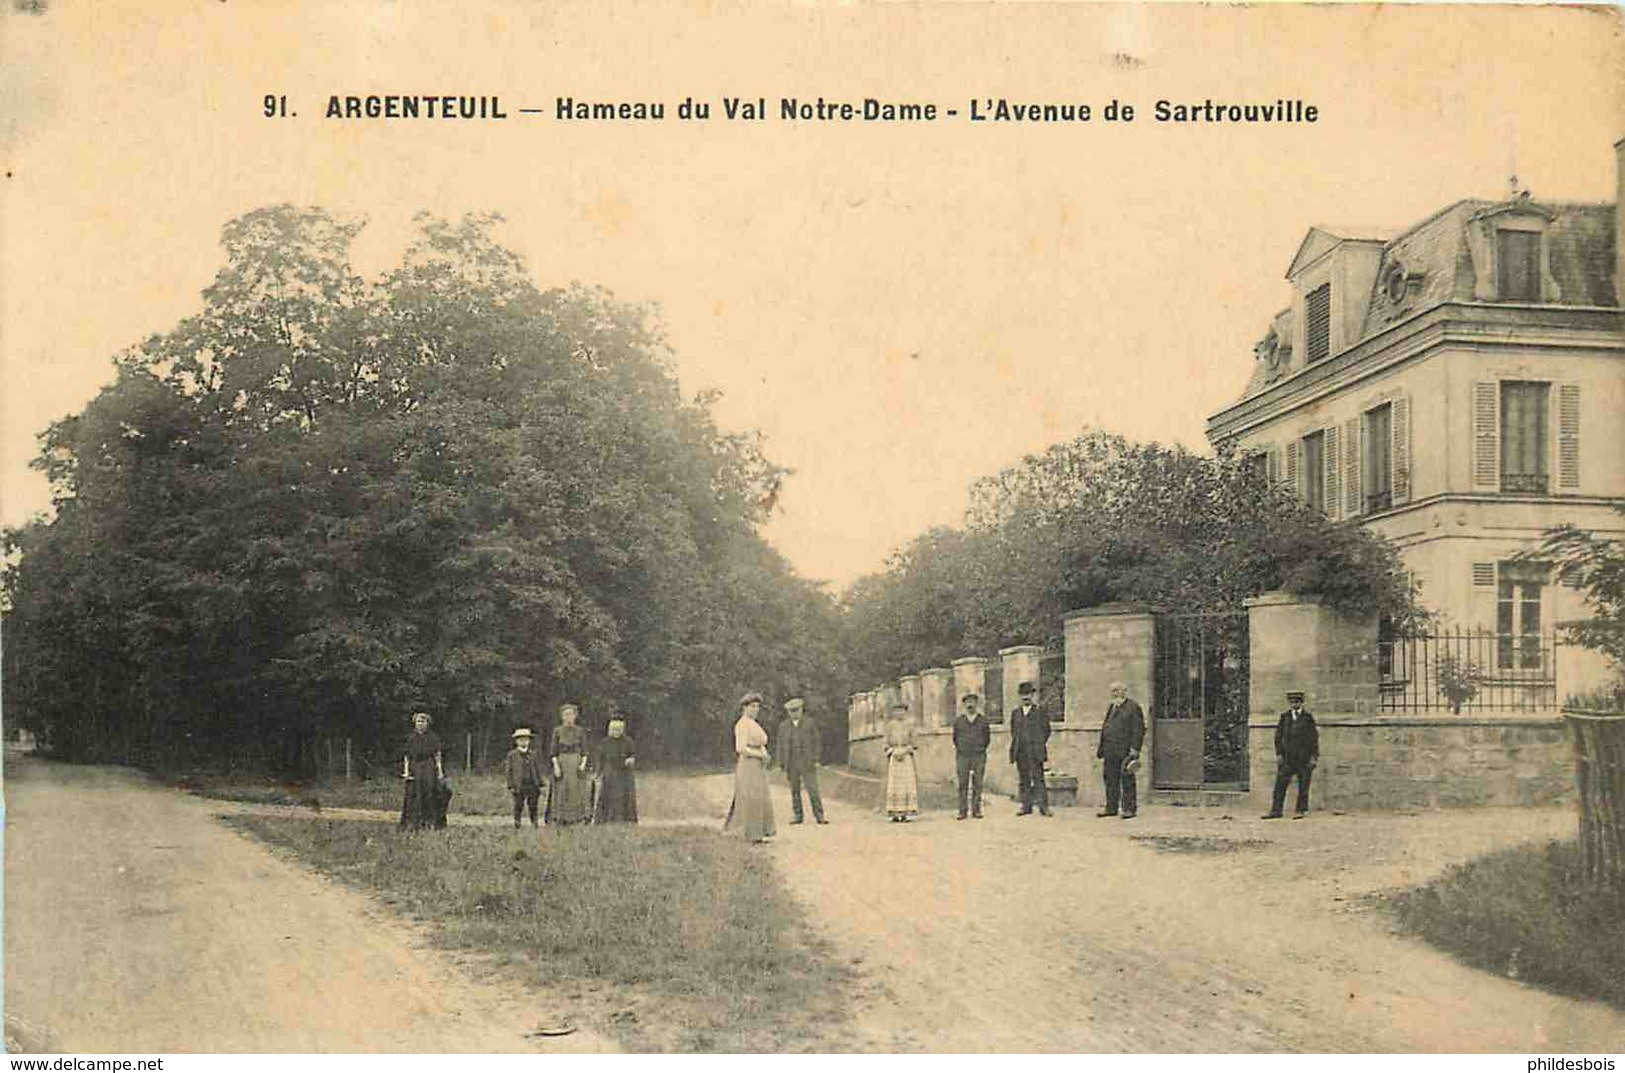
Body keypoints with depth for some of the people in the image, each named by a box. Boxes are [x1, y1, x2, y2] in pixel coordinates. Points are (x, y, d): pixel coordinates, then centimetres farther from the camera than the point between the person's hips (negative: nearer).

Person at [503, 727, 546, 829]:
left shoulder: (534, 754, 11)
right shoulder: (512, 755, 2)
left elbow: (538, 770, 12)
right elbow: (508, 771, 1)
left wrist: (540, 786, 8)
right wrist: (510, 786, -6)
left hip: (533, 785, 2)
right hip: (519, 786, -2)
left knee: (533, 807, 4)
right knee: (518, 807, -1)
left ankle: (534, 827, 10)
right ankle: (516, 828, 5)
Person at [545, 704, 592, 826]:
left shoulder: (580, 731, 7)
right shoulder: (557, 731, 4)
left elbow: (584, 751, 7)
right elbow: (553, 751, 2)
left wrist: (583, 764, -9)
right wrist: (556, 766, -10)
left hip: (577, 764, 1)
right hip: (561, 762, -1)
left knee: (577, 792, -2)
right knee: (561, 792, -3)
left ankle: (579, 820, -1)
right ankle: (557, 821, -2)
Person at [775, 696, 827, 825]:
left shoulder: (810, 724, 1)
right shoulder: (783, 726, 6)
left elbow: (817, 742, 1)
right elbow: (781, 745, 7)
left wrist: (817, 760, -7)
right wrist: (780, 764, 2)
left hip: (807, 763, -2)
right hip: (791, 764, 2)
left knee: (813, 789, -8)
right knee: (794, 791, 6)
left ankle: (819, 815, -5)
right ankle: (797, 815, 13)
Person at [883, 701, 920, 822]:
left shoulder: (908, 726, 10)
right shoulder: (890, 725, 5)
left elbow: (912, 743, 9)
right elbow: (887, 742, 3)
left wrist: (905, 751, -9)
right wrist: (894, 753, -11)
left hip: (906, 756, 2)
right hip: (893, 757, -2)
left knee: (907, 783, -4)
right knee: (894, 784, -5)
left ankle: (904, 813, -3)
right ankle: (894, 814, -5)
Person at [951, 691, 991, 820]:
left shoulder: (983, 721, 8)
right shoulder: (958, 721, 10)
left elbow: (987, 738, 14)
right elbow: (955, 737, 17)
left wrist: (981, 749, 7)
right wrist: (959, 749, 10)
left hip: (979, 756, 0)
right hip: (962, 756, 0)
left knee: (978, 784, -1)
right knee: (962, 784, -2)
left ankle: (976, 810, 5)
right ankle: (962, 811, 0)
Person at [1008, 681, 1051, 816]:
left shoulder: (1039, 711, 4)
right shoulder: (1015, 712, 16)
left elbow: (1046, 730, 5)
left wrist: (1038, 744, 0)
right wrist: (1015, 745, 9)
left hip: (1035, 752, -4)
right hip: (1020, 752, 4)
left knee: (1038, 778, -9)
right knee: (1024, 781, 6)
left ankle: (1043, 805, -10)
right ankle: (1026, 806, 9)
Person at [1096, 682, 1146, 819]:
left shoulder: (1133, 706, -3)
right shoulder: (1111, 707, 19)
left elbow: (1138, 729, -8)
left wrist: (1134, 748, -15)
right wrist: (1101, 747, 17)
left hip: (1125, 750, -7)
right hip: (1111, 751, 7)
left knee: (1127, 780, -2)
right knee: (1110, 779, 9)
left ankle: (1129, 809, 3)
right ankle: (1111, 808, 15)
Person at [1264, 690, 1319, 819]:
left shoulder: (1308, 717, 0)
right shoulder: (1285, 716, 8)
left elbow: (1314, 737, 0)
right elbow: (1278, 736, 10)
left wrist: (1314, 756, -5)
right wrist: (1279, 753, 2)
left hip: (1304, 755, -3)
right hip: (1288, 756, 3)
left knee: (1303, 784, 2)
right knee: (1281, 782, -1)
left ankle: (1301, 810, 10)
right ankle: (1276, 810, 0)